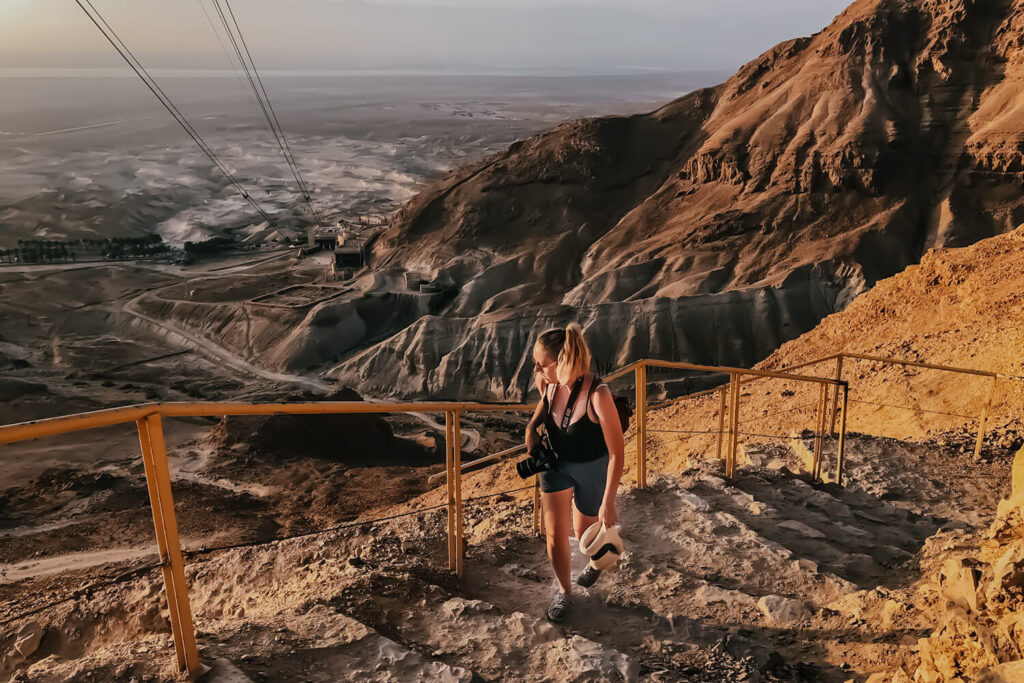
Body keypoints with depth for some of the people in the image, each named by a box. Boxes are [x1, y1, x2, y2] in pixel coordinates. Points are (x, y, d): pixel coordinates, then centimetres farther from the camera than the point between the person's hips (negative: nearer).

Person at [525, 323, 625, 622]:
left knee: (584, 532, 18)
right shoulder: (547, 382, -20)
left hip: (592, 469, -3)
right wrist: (533, 425, -5)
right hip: (556, 464, 4)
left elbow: (616, 453, -29)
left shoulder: (597, 394, -37)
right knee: (555, 534, 2)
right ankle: (564, 591, 31)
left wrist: (608, 502, -24)